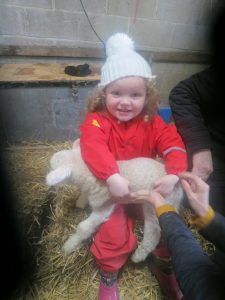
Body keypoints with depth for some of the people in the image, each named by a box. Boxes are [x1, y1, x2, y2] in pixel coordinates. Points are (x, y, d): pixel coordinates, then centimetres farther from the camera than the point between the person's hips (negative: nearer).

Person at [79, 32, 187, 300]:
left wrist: (173, 174, -30)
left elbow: (173, 143, -12)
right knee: (113, 233, -16)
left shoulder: (152, 122, -4)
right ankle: (109, 278, 20)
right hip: (108, 190, -3)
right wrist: (112, 178, -47)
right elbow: (93, 147, -33)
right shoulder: (97, 119, -15)